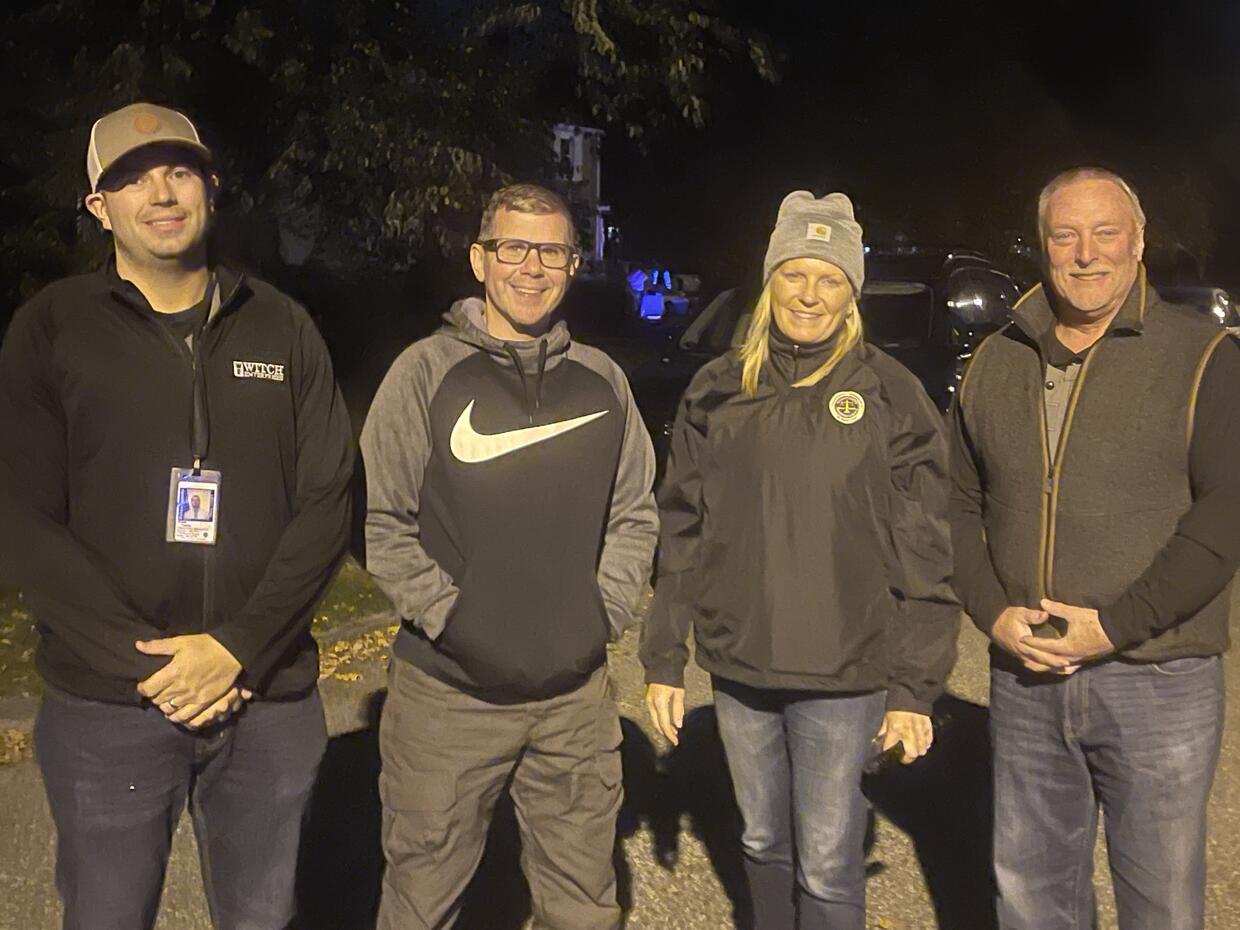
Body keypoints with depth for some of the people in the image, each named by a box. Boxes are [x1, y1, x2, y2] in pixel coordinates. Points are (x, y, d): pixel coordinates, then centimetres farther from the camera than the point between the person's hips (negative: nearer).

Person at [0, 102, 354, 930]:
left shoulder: (281, 326, 4)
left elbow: (327, 502, -1)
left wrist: (237, 648, -12)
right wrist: (142, 659, -14)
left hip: (270, 699, 2)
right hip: (106, 707, -1)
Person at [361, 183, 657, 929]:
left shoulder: (602, 380, 6)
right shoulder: (427, 372, -4)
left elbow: (634, 515, 11)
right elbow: (382, 521, -5)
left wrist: (604, 613, 0)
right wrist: (448, 616, -12)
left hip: (576, 693, 3)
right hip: (447, 691, -2)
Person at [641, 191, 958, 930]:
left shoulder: (892, 395, -6)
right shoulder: (718, 392, 2)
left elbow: (924, 557, -5)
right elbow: (682, 536, 5)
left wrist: (915, 687, -7)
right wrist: (664, 660, 5)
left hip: (844, 676, -3)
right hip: (738, 669, 3)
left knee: (828, 867, 5)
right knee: (764, 843, 19)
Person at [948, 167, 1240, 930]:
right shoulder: (996, 364, 8)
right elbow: (961, 504, 9)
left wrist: (1114, 626, -17)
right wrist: (994, 613, -6)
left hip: (1158, 681, -3)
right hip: (1023, 679, 4)